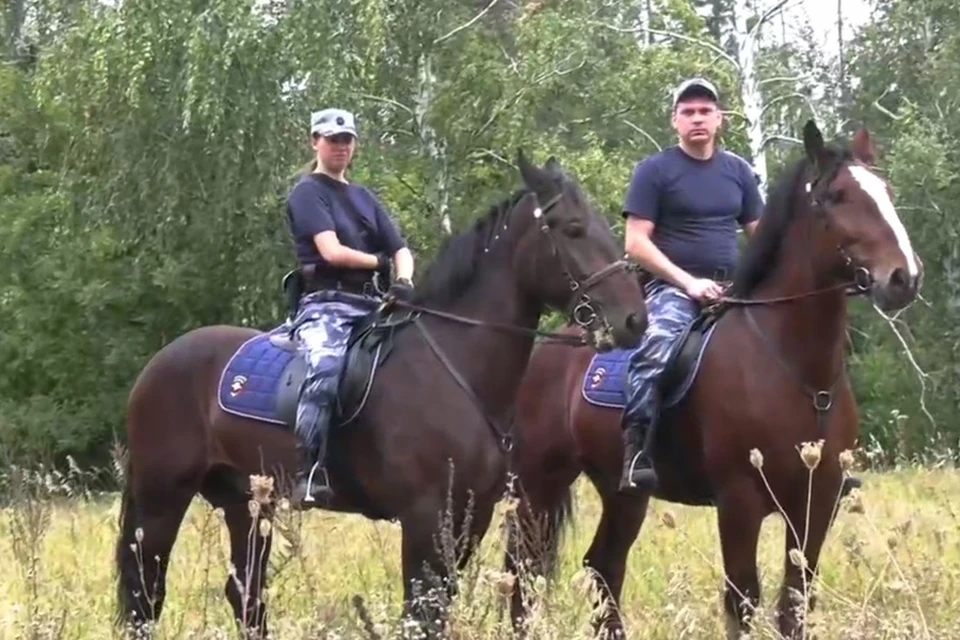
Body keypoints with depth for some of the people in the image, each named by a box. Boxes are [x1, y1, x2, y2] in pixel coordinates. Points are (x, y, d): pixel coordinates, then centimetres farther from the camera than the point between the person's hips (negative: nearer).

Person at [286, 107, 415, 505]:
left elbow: (400, 250, 16)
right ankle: (310, 474, -42)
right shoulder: (308, 192, 4)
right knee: (325, 371, -35)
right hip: (326, 304, -7)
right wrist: (378, 261, 5)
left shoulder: (364, 198, 24)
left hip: (369, 304, 8)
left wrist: (404, 281, -6)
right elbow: (331, 251, -9)